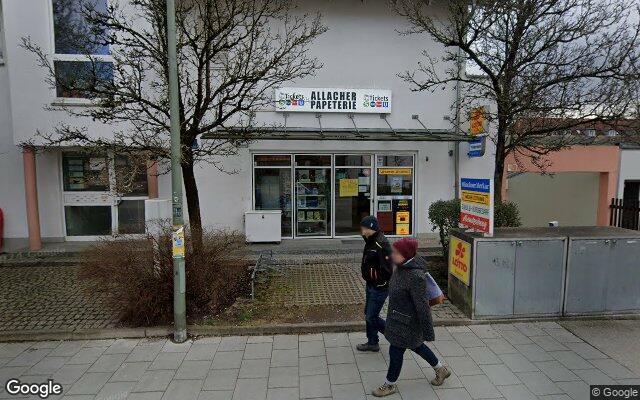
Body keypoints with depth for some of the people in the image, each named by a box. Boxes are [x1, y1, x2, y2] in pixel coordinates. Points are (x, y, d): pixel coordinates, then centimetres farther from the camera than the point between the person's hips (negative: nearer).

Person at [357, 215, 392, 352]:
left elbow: (387, 269, -28)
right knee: (369, 314, 19)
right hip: (371, 285, 10)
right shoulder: (370, 242, 6)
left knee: (371, 317, -1)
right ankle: (372, 343, 35)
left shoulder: (382, 245, -25)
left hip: (379, 288, -10)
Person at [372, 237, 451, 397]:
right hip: (397, 317, 9)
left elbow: (422, 306, -26)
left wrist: (428, 331, -19)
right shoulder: (400, 267, -4)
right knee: (416, 346, 26)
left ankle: (390, 385, 32)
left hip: (406, 322, -9)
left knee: (396, 352, 9)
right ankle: (441, 369, 47)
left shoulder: (416, 276, -32)